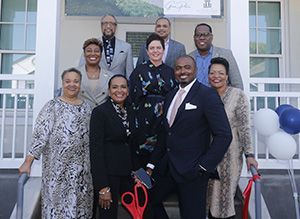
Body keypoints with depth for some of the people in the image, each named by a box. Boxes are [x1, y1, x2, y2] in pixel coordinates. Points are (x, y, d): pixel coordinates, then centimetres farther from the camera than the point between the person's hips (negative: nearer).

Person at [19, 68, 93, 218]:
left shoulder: (86, 107, 10)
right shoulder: (52, 106, -5)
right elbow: (40, 135, -12)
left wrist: (88, 165, 13)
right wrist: (28, 161, -19)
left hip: (81, 169, 4)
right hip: (57, 167, -4)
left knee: (78, 205, 11)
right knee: (57, 202, 3)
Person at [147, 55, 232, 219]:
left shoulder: (207, 95, -10)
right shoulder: (170, 96, 12)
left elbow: (224, 135, -15)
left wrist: (204, 166, -15)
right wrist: (152, 165, 11)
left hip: (191, 170, -7)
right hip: (167, 167, 7)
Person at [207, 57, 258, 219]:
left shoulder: (238, 95, -9)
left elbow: (244, 127, -11)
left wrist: (249, 154, -15)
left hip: (229, 153, -3)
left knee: (226, 192, 7)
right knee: (212, 191, 12)